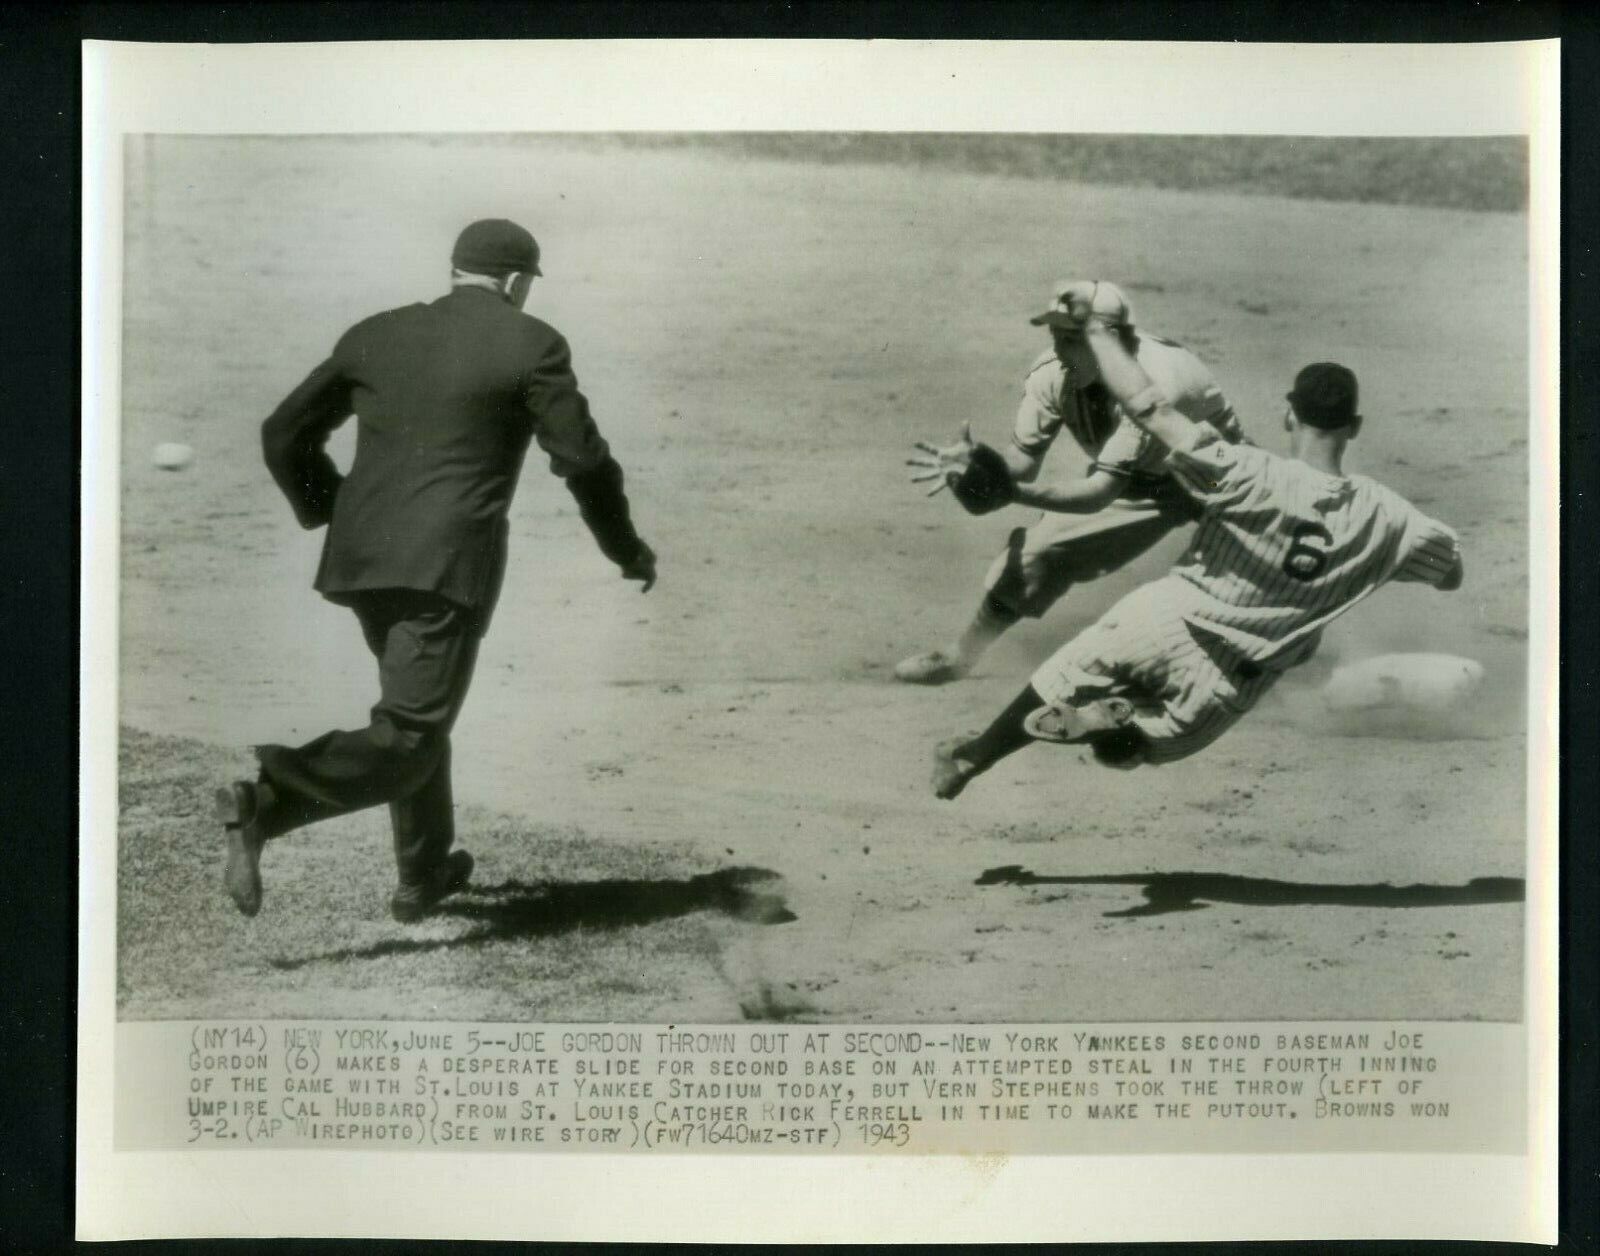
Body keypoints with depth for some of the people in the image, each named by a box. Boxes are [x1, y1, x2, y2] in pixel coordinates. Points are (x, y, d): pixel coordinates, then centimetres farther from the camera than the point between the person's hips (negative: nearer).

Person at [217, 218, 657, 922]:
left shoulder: (376, 335, 13)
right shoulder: (532, 345, 0)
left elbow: (284, 433, 15)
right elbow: (582, 458, -2)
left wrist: (327, 509, 31)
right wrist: (627, 550, 12)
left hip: (363, 559, 6)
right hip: (448, 566, -6)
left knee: (417, 706, 25)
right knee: (406, 743, -7)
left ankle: (423, 878, 34)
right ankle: (265, 806, -30)